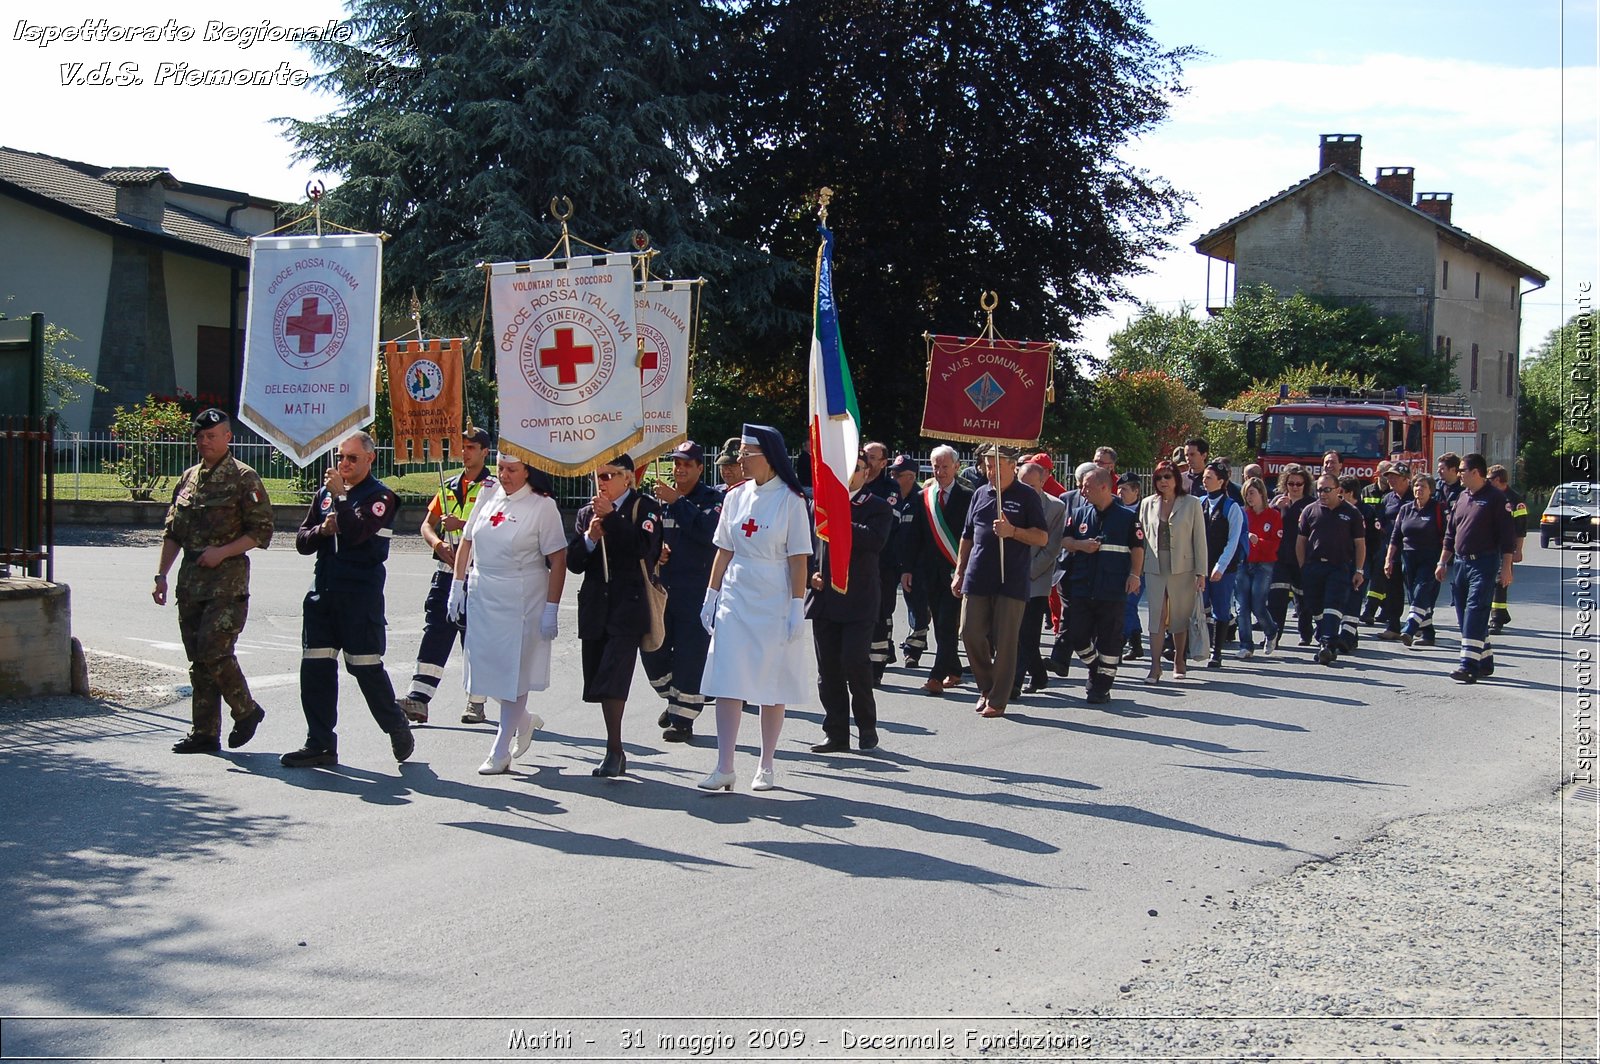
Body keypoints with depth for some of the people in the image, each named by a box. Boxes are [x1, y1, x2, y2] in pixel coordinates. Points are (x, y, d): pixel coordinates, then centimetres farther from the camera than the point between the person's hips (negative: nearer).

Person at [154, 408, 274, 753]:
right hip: (191, 581, 6)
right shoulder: (188, 478, 16)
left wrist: (222, 551, -17)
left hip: (228, 581, -6)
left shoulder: (244, 478, -4)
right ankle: (204, 734, 11)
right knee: (198, 659, 6)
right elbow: (172, 532, 19)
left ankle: (247, 711, 7)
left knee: (214, 649, -14)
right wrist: (161, 575, 12)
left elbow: (262, 531, -7)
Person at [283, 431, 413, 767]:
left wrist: (339, 496, -18)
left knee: (366, 667, -4)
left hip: (361, 595, -6)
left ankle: (398, 728, 17)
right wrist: (322, 530, -6)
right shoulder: (324, 493, 15)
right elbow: (302, 541, 13)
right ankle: (319, 745, 10)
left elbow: (357, 533, -20)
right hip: (322, 591, 6)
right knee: (315, 668, 3)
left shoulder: (380, 497, -4)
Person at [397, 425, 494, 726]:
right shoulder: (449, 487, 17)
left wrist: (461, 524, -22)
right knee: (435, 632, -3)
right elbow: (427, 524, 15)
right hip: (446, 570, 5)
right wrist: (438, 544, -5)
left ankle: (476, 701, 11)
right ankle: (418, 699, -8)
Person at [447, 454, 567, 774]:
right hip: (481, 596, 5)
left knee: (511, 674, 1)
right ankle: (524, 720, 33)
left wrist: (551, 609, -14)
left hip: (521, 601, -5)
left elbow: (558, 561, -11)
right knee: (484, 669, 8)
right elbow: (467, 542, 13)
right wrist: (457, 586, 9)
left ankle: (501, 752, 10)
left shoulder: (542, 506, -9)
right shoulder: (487, 494, 6)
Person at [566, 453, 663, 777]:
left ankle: (614, 750, -12)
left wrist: (611, 517, -17)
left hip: (628, 606, -6)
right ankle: (616, 754, 17)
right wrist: (590, 538, -8)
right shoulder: (587, 513, 16)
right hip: (595, 607, 6)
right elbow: (573, 562, 10)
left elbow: (645, 549, -17)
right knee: (598, 681, 8)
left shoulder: (644, 507, 1)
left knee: (612, 678, -16)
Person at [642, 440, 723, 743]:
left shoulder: (712, 499, -2)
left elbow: (709, 532, -21)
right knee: (652, 649, 7)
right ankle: (674, 699, 31)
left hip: (695, 590, -5)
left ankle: (684, 719, 2)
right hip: (660, 588, 5)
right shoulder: (659, 497, 11)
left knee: (690, 654, -6)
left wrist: (677, 502, -21)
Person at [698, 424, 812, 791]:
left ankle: (766, 766, 15)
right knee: (727, 682, -4)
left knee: (772, 685, 5)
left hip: (774, 602, -4)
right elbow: (724, 552, 12)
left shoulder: (790, 500, -6)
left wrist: (797, 606, -11)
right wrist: (711, 595, 10)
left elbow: (798, 558, -7)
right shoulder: (736, 496, 7)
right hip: (735, 597, 4)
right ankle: (724, 768, -3)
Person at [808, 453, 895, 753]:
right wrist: (810, 573, 2)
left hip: (858, 601, -4)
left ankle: (867, 727, 7)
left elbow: (875, 541, -17)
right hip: (824, 599, 4)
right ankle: (836, 734, 13)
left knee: (855, 661, -13)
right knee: (828, 669, 5)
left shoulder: (878, 508, 1)